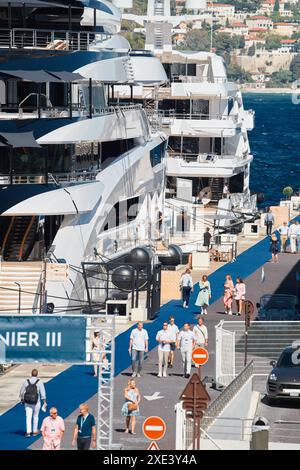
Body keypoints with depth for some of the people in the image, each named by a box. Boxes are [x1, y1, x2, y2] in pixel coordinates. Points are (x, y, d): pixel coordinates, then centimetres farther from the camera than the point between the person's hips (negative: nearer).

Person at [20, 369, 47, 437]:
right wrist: (45, 402, -12)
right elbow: (42, 393, -14)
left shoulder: (26, 382, -2)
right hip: (36, 403, -1)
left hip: (27, 403, 1)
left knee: (28, 417, 0)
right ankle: (35, 431, 26)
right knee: (35, 416, 17)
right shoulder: (39, 382, -9)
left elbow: (22, 392, 4)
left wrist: (22, 400, 20)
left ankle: (28, 432, -14)